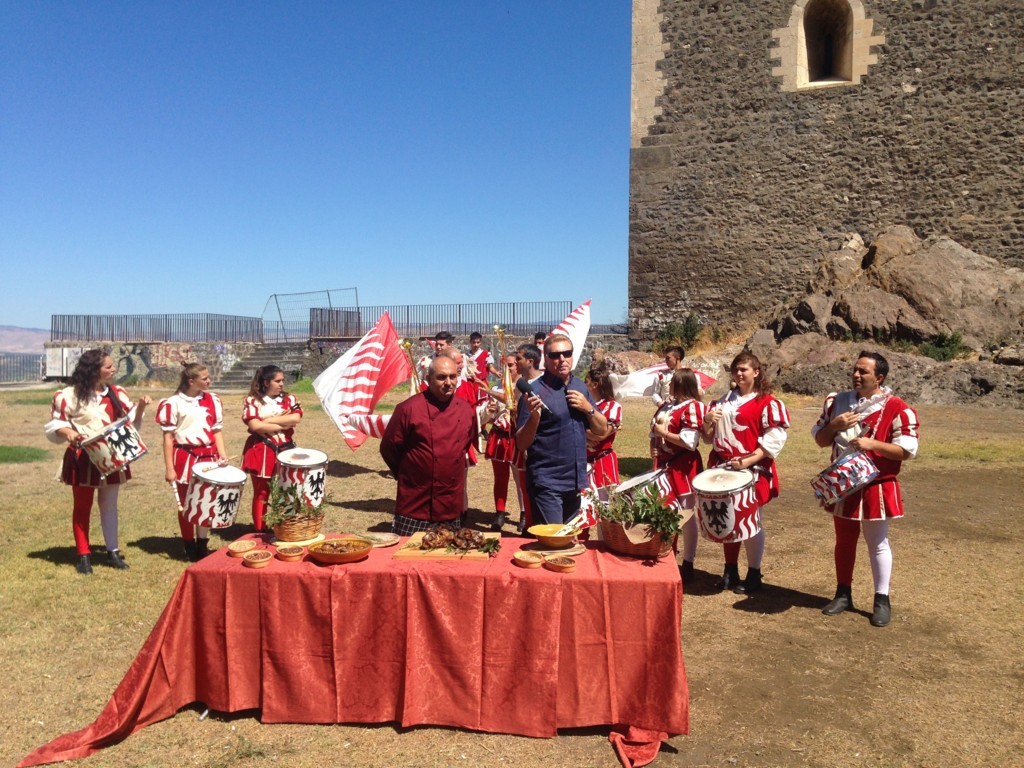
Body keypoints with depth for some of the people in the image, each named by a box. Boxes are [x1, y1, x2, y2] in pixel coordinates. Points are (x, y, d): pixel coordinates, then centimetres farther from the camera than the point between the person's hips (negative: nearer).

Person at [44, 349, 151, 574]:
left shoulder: (116, 393, 4)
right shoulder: (70, 395, -11)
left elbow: (131, 422, 8)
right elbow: (55, 424, -6)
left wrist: (141, 407, -10)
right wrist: (67, 432, -25)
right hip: (83, 459, -4)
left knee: (109, 505, 13)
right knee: (82, 506, 9)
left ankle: (113, 551, 23)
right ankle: (83, 555, 19)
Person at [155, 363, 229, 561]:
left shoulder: (212, 400, 5)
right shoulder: (173, 403, -9)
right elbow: (168, 437, -7)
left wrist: (222, 453, -5)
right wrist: (169, 468, -9)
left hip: (209, 457, 4)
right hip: (185, 458, -4)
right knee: (186, 505, 9)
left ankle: (203, 545, 24)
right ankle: (190, 548, 22)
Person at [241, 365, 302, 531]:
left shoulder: (289, 399, 6)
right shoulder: (252, 400, -4)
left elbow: (296, 418, -12)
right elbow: (255, 426, -17)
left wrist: (269, 420, -14)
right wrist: (283, 424, -11)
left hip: (285, 451, 3)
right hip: (261, 452, -3)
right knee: (261, 494, 6)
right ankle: (260, 532, 14)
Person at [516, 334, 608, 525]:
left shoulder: (580, 387, 8)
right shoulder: (535, 391, -10)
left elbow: (602, 431, 10)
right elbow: (521, 444, -12)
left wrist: (588, 408, -7)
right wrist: (534, 417, -30)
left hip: (577, 482, 6)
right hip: (547, 483, -6)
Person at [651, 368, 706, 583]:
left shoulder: (692, 407, -15)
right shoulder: (673, 405, 10)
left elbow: (689, 442, -24)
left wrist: (663, 432, -17)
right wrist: (657, 432, 7)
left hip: (684, 468, -9)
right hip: (668, 465, 9)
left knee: (686, 517, 2)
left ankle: (687, 565, 13)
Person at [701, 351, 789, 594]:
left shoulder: (767, 403, -8)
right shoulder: (724, 399, 12)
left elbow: (774, 440, -15)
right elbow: (709, 436, 17)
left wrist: (748, 460, -22)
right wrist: (708, 421, -5)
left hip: (752, 470, -6)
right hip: (723, 467, 6)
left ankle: (754, 576, 17)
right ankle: (730, 571, 25)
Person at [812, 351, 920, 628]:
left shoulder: (897, 409, -11)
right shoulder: (836, 401, 3)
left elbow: (908, 450, -13)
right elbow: (820, 440, 7)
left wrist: (872, 444, -25)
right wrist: (834, 425, -13)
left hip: (876, 487, -4)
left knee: (877, 543, 7)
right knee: (844, 540, 14)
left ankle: (882, 600, 19)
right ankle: (843, 594, 27)